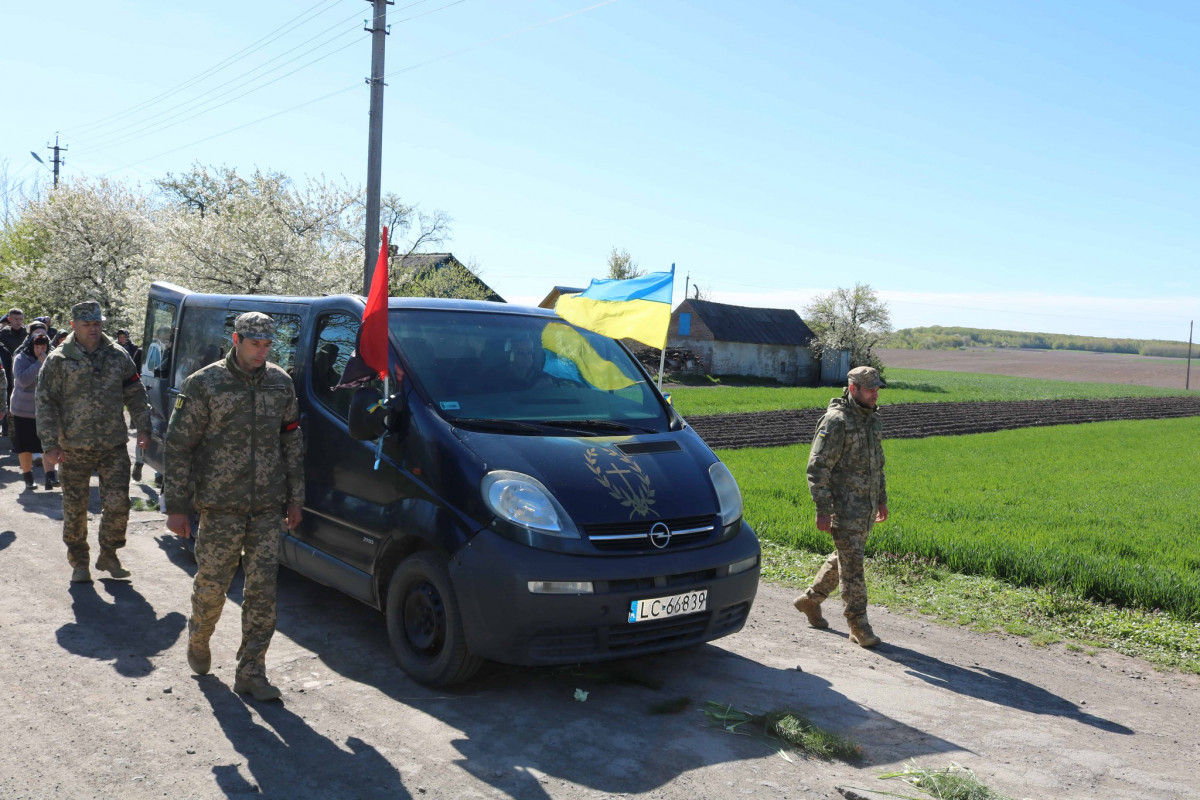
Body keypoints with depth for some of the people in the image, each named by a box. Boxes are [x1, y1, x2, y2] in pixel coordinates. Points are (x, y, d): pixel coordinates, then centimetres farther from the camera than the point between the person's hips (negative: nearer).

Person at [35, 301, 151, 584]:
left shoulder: (118, 356, 7)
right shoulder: (58, 360, -1)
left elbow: (135, 395, 13)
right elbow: (45, 403, -2)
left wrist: (143, 428, 4)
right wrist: (50, 444, -9)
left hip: (114, 446, 2)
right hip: (74, 447, -2)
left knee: (118, 504, -1)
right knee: (75, 508, 6)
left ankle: (108, 555, 19)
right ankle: (78, 563, 21)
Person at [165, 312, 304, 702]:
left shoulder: (280, 384, 7)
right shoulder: (204, 384, -5)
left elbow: (292, 442, 14)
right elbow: (178, 445, -4)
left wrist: (295, 497, 13)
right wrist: (176, 505, -7)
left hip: (268, 508, 3)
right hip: (220, 507, -3)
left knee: (262, 588, 1)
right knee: (212, 584, 6)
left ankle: (251, 671, 10)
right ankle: (198, 641, 37)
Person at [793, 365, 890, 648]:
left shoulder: (872, 418, 11)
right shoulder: (836, 421, -16)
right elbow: (818, 467, -17)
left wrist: (882, 499, 21)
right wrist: (823, 511, -20)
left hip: (867, 504, 9)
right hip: (845, 505, -8)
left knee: (845, 557, 16)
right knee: (852, 562, -5)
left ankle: (810, 599, 32)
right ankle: (858, 626, 1)